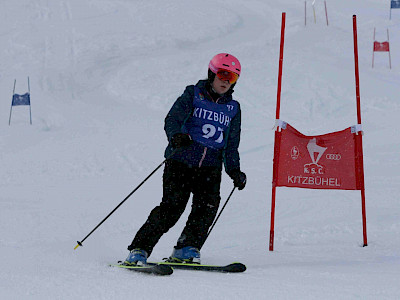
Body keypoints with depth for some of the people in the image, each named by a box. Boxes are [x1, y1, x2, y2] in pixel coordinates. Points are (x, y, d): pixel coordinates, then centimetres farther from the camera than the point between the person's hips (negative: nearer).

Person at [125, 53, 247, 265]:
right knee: (172, 206, -17)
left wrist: (234, 171, 8)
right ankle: (139, 250, -12)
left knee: (208, 203, -21)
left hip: (210, 168, 4)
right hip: (181, 161, -4)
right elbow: (172, 119, -10)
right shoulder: (193, 95, 4)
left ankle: (187, 248, -11)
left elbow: (231, 146, 21)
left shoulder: (233, 108, 15)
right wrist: (176, 136, -32)